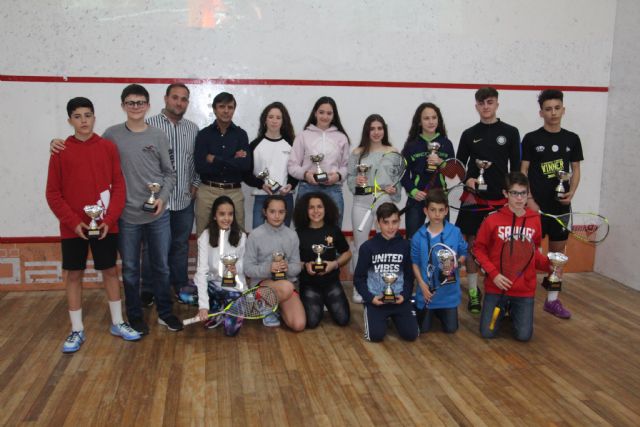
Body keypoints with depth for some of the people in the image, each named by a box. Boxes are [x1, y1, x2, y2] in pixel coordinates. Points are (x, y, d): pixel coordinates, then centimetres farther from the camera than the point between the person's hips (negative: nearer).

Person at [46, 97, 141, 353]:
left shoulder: (108, 147, 0)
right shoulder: (60, 152, -2)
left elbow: (119, 185, 0)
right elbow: (53, 193, -1)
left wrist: (109, 219, -9)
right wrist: (73, 222, -10)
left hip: (105, 225, 1)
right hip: (73, 227, 0)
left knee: (110, 271, 10)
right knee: (73, 275, 7)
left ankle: (117, 323, 24)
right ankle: (77, 330, 20)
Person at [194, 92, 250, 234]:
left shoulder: (241, 134, 6)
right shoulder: (204, 134, 3)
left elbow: (246, 165, -8)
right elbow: (200, 167, -9)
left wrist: (215, 159, -9)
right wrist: (233, 161, -9)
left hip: (234, 192, 1)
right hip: (207, 192, 0)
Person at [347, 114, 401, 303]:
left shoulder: (393, 152, 5)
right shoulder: (357, 153, 6)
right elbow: (349, 177, 7)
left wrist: (394, 189, -12)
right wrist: (355, 181, -14)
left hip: (385, 202, 0)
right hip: (362, 203, 1)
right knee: (360, 246, 6)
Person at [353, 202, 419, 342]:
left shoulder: (405, 246, 2)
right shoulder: (368, 247, -4)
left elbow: (409, 276, 9)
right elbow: (359, 278, 1)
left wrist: (405, 295, -8)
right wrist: (370, 297, -12)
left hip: (399, 299, 2)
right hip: (375, 299, -1)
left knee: (411, 334, -13)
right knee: (376, 335, -19)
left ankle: (394, 317, 21)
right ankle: (382, 318, 17)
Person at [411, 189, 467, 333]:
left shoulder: (455, 232, -10)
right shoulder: (418, 236, -11)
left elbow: (463, 254, 3)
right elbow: (414, 262, -3)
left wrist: (457, 262, -19)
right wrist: (421, 283, -13)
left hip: (449, 290, 1)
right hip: (427, 290, 0)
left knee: (451, 328, 11)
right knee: (424, 328, 11)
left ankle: (439, 312, 42)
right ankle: (429, 312, 45)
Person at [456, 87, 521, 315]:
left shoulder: (510, 132, 4)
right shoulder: (469, 134, 6)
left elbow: (516, 167, 4)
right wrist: (467, 179, -10)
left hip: (501, 199, -1)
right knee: (472, 243, 3)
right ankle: (473, 291, 15)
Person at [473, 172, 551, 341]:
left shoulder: (534, 220, -2)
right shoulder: (492, 220, -9)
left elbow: (534, 252, 11)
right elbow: (479, 248, -2)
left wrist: (548, 264, -8)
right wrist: (493, 273, -13)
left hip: (525, 288, 2)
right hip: (497, 285, -1)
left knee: (523, 336, 0)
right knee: (487, 333, 1)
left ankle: (513, 310, 33)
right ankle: (503, 309, 32)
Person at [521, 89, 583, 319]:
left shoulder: (572, 139, 8)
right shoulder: (531, 139, -3)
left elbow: (575, 170, 12)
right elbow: (522, 172, -3)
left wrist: (571, 193, -6)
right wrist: (529, 200, -12)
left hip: (561, 205, 4)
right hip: (536, 205, -4)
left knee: (557, 252, 10)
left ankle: (552, 300, 20)